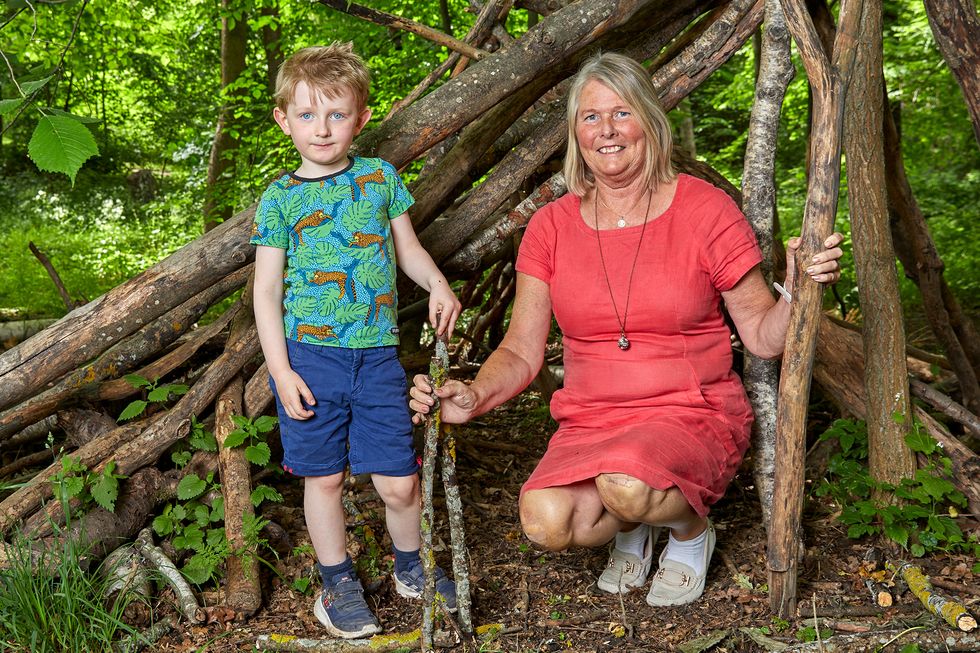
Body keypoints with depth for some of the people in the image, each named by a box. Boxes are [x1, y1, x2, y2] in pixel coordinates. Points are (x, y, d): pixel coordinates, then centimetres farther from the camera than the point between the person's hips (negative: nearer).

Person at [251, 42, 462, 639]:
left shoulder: (381, 178, 5)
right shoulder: (281, 199, -1)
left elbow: (408, 248, 17)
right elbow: (267, 290, -1)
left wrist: (438, 285, -4)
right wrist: (281, 370, -7)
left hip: (377, 355, 1)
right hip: (309, 355, -1)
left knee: (399, 480, 3)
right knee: (323, 476, 9)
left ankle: (411, 567, 30)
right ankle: (338, 581, 28)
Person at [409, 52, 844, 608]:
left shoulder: (706, 211, -5)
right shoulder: (552, 226, 2)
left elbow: (762, 338, -1)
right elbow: (522, 352, 3)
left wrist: (799, 290, -21)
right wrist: (473, 396, -16)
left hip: (693, 418, -2)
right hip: (589, 426, 3)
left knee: (627, 484, -36)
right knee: (546, 522, -28)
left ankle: (692, 529, 3)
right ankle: (631, 530, 10)